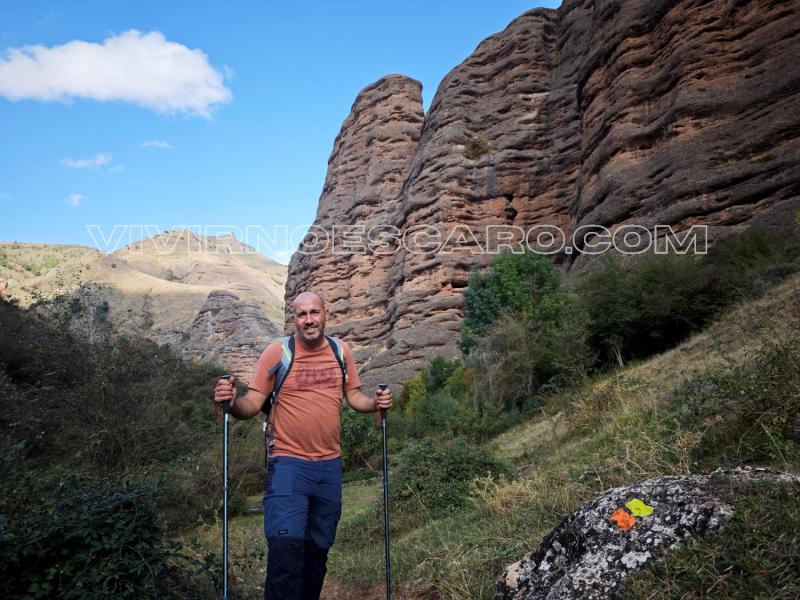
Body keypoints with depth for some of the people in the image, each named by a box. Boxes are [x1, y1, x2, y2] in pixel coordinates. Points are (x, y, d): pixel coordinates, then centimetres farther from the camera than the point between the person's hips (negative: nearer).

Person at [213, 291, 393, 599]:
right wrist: (232, 402, -30)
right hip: (289, 463, -4)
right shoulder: (277, 352, -9)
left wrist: (375, 402, -6)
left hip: (330, 465, 5)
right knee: (286, 542, -18)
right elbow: (253, 404, -9)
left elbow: (353, 395, 14)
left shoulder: (340, 350, 3)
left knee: (320, 546, 17)